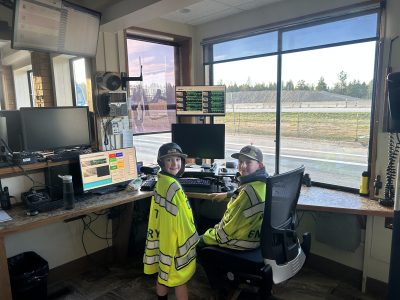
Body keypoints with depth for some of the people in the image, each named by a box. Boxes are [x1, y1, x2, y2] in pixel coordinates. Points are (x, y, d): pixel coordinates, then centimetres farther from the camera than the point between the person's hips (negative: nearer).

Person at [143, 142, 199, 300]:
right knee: (180, 278, 9)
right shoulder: (172, 186, -26)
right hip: (174, 239, -9)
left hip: (162, 237, 9)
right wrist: (193, 239, -11)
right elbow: (179, 220, -22)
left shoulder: (160, 181, 4)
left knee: (164, 274, 23)